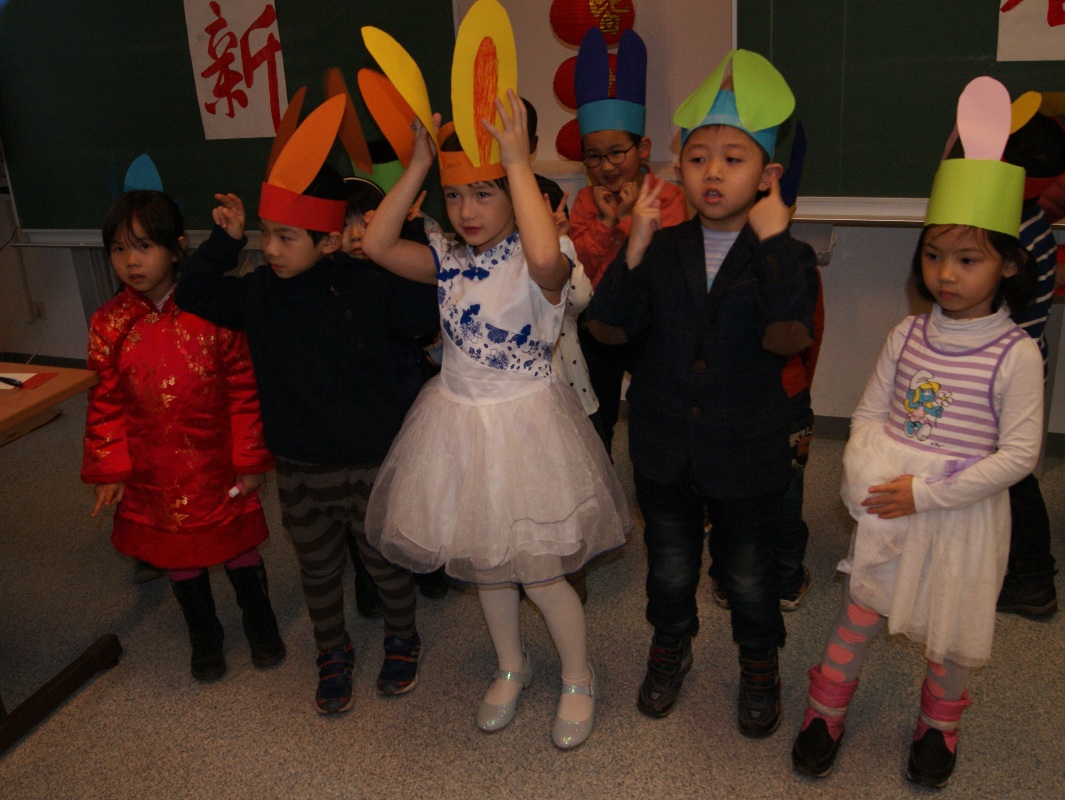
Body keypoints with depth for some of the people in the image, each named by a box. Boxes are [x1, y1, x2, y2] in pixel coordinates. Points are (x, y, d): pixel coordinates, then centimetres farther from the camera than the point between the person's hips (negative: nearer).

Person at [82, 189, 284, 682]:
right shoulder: (109, 323, -6)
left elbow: (243, 392, -9)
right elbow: (106, 404, 0)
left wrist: (250, 460, -7)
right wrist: (109, 469, -2)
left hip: (217, 465, -2)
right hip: (152, 473, 3)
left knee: (238, 544, 15)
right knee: (177, 554, 18)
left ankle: (260, 622, 41)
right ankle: (204, 636, 41)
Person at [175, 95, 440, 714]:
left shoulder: (370, 286, -17)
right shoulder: (259, 294, -4)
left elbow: (430, 313, -22)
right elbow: (193, 295, 5)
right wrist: (226, 240, -5)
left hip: (373, 463, -3)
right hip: (299, 470, 4)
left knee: (387, 562, 18)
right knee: (318, 570, 21)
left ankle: (403, 641, 44)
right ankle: (334, 653, 44)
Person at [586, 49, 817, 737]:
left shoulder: (784, 257, -12)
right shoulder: (662, 249, -4)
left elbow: (792, 333, -30)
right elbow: (612, 319, -13)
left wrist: (774, 238, -32)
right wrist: (635, 248, -23)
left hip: (746, 454, -2)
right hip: (665, 448, 2)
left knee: (748, 573, 17)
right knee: (669, 565, 21)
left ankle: (760, 670, 44)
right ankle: (670, 652, 48)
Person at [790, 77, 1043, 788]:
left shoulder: (1015, 354, -13)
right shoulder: (908, 335, -1)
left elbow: (1018, 455, -14)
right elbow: (868, 413, 5)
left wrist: (927, 492, -18)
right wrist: (863, 476, -12)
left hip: (963, 514, -2)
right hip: (889, 505, 3)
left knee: (953, 635, 14)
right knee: (860, 615, 10)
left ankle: (940, 721, 42)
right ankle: (827, 709, 33)